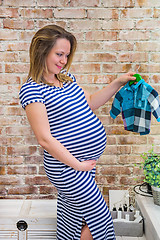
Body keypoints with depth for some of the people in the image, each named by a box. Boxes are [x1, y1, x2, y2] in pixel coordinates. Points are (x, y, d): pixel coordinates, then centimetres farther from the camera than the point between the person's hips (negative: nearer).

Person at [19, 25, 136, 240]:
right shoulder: (31, 89, -17)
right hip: (66, 165, -7)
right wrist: (77, 165, -17)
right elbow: (45, 138, -21)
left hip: (87, 158, 8)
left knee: (72, 215, 22)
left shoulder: (66, 76, 7)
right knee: (99, 218, 6)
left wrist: (117, 83, 9)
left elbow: (89, 103, 18)